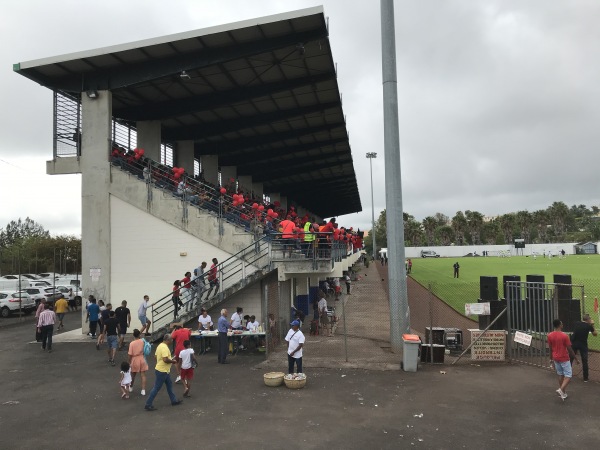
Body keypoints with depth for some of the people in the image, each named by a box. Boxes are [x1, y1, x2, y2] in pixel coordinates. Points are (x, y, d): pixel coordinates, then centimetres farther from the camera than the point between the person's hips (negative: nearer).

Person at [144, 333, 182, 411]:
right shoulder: (164, 347, -24)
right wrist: (172, 361, -12)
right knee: (156, 388, -2)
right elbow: (165, 359, -31)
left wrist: (170, 359, 14)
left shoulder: (160, 345, 7)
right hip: (162, 371, -11)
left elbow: (156, 356, 16)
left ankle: (174, 400, 31)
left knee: (169, 385, 19)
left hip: (164, 370, 11)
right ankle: (148, 405, 6)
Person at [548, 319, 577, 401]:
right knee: (568, 375, 3)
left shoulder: (550, 335, -2)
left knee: (560, 375, 16)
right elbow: (569, 349, -12)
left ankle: (563, 393, 21)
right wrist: (575, 358, 0)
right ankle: (561, 390, -15)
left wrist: (552, 359, 18)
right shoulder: (564, 335, -18)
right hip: (564, 359, -5)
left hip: (556, 359, 5)